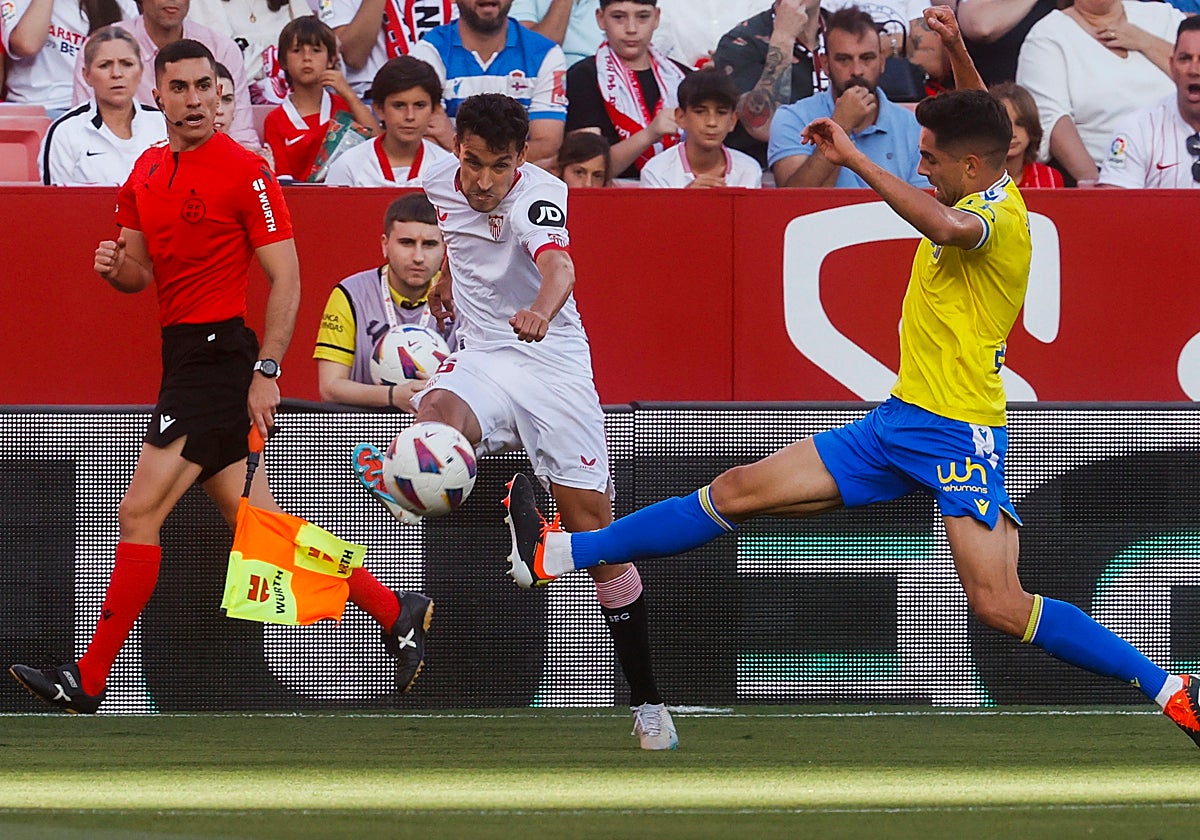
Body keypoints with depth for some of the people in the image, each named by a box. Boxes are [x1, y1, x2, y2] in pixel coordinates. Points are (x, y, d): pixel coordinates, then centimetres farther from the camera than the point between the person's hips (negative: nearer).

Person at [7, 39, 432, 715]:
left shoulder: (246, 171, -10)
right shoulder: (147, 173, 13)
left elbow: (286, 278, -11)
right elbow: (142, 272, 21)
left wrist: (267, 372, -17)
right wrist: (116, 266, -4)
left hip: (221, 354, -9)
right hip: (183, 350, 9)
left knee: (141, 513, -11)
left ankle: (88, 682, -8)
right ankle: (396, 611, 19)